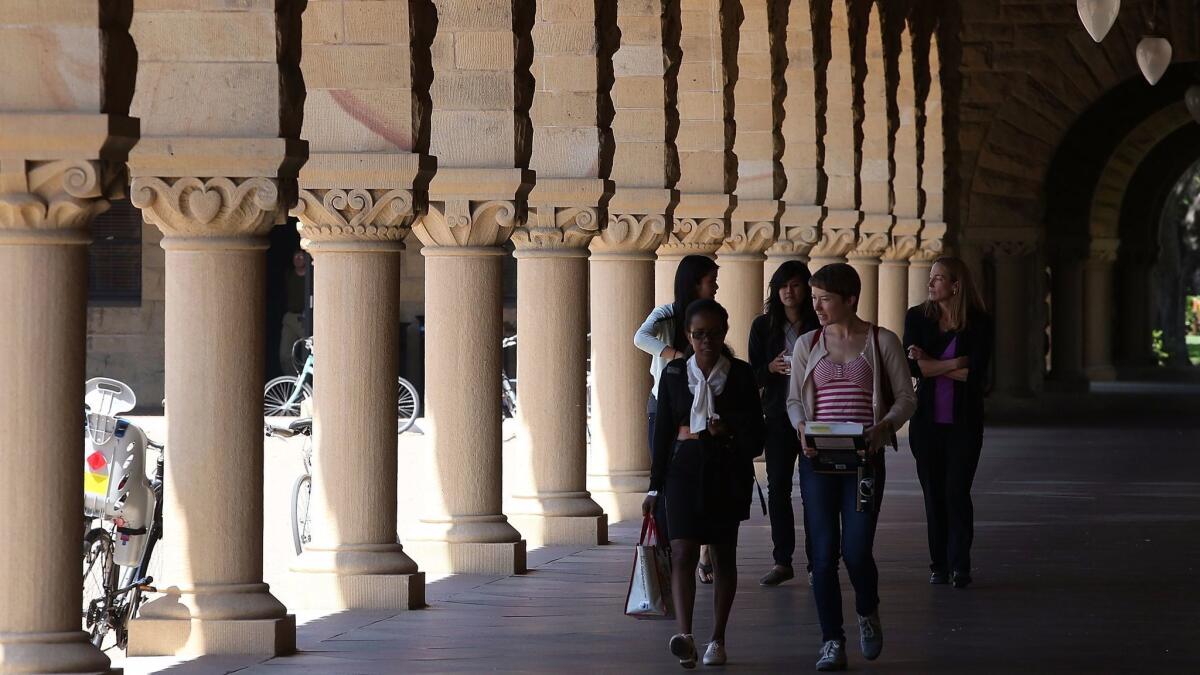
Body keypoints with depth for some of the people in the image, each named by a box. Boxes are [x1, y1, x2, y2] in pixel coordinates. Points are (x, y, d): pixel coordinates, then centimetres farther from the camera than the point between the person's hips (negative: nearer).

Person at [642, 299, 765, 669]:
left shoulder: (740, 374, 1)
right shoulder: (674, 374, 3)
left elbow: (757, 431, 5)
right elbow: (663, 431, 6)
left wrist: (729, 428, -15)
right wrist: (656, 486, 6)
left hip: (727, 471, 0)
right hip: (684, 468, 0)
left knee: (723, 553, 8)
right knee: (683, 552, -14)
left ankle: (718, 639, 18)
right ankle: (684, 635, -25)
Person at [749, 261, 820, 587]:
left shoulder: (820, 327, 1)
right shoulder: (763, 326, 7)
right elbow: (753, 373, 7)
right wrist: (773, 368, -13)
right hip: (778, 416, 2)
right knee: (778, 489, 1)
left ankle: (816, 562, 2)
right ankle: (782, 562, 7)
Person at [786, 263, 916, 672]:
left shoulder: (882, 342, 1)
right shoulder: (807, 345, 9)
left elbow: (906, 398, 3)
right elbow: (794, 399, 14)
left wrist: (882, 427, -16)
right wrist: (802, 427, -8)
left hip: (864, 458, -2)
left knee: (856, 551, -9)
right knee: (823, 554, -1)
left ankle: (868, 613, 23)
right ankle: (831, 641, 8)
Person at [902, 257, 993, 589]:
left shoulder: (979, 323, -4)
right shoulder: (917, 317, 3)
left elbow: (976, 374, -12)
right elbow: (912, 365, -8)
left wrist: (931, 365, -8)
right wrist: (954, 364, -12)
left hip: (964, 421, -3)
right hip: (927, 420, 3)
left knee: (957, 492, -7)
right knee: (933, 493, 4)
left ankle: (960, 566, -3)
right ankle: (939, 564, 11)